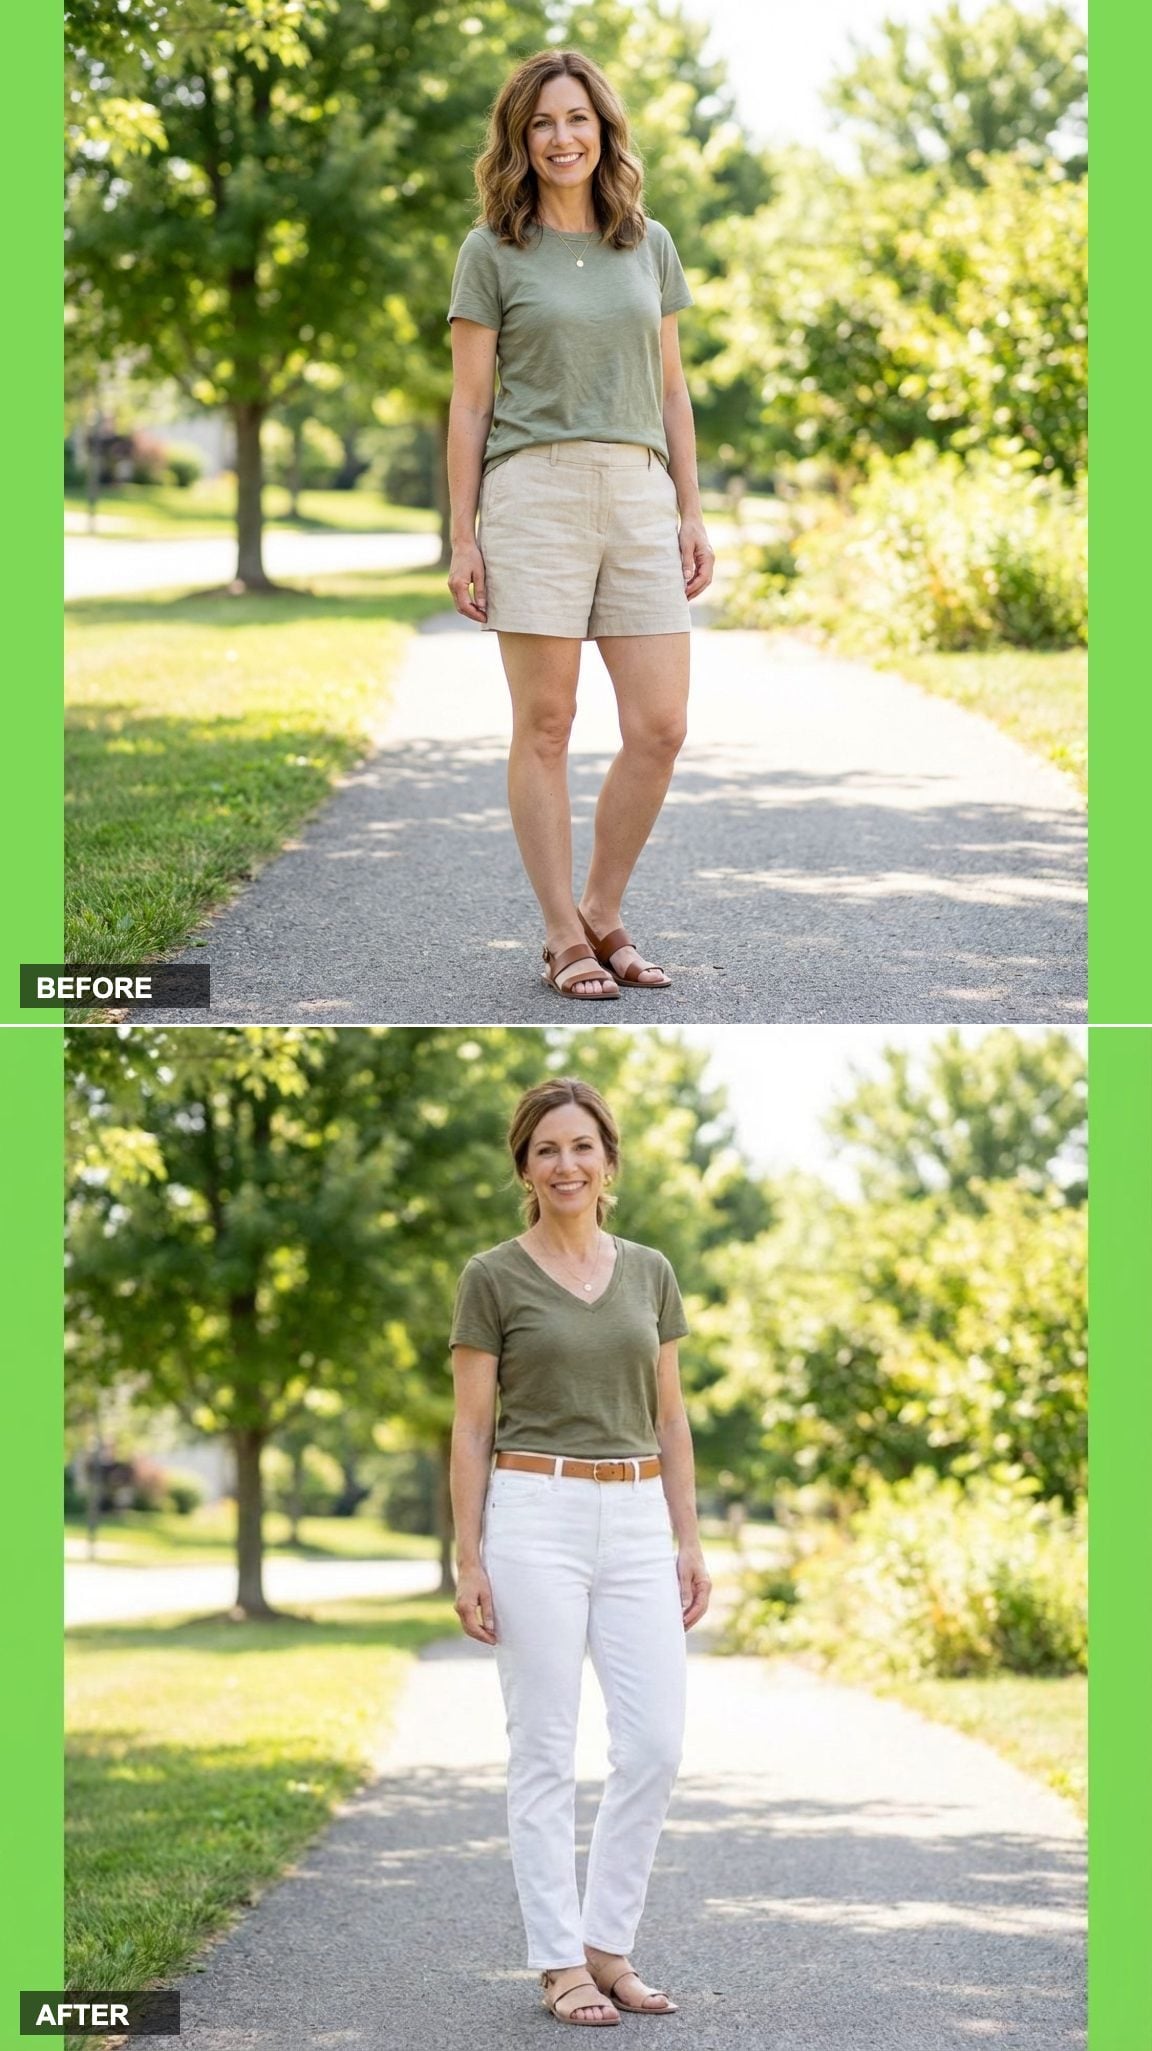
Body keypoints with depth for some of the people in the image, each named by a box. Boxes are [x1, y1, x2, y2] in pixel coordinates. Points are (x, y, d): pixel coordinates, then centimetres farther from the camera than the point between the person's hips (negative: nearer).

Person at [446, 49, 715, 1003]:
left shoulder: (649, 243, 14)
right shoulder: (493, 251, 3)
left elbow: (671, 389, 16)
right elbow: (469, 403, 2)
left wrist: (692, 514, 10)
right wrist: (462, 538, -4)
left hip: (639, 493, 4)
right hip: (534, 488, -4)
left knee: (660, 728, -2)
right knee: (546, 726, -2)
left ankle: (603, 916, 14)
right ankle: (564, 936, 5)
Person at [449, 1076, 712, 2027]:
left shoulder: (650, 1272, 10)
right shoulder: (493, 1277, -3)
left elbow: (670, 1417, 12)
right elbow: (471, 1429, -3)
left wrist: (691, 1543, 7)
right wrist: (469, 1559, -8)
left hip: (636, 1521, 4)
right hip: (536, 1517, -4)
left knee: (656, 1743, 0)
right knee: (546, 1752, 0)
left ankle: (608, 1942, 15)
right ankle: (561, 1961, 9)